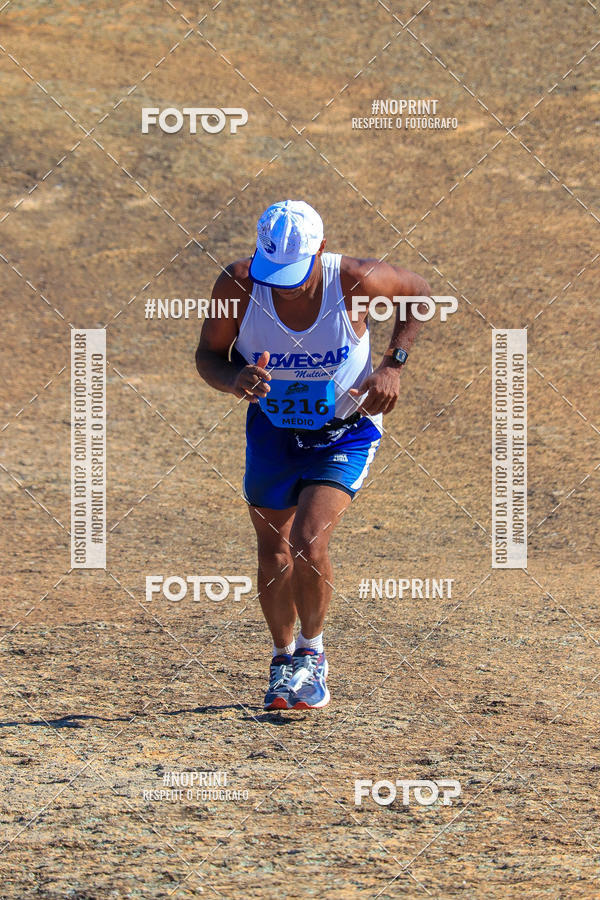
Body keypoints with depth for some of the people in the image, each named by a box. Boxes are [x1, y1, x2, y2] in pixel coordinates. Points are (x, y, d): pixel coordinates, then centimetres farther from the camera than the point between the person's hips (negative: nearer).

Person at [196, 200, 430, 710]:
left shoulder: (355, 281, -27)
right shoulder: (238, 285, -24)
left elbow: (418, 292, -5)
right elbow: (208, 355, -9)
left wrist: (393, 366, -15)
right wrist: (236, 379, -32)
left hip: (345, 432, -3)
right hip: (272, 426, 3)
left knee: (309, 544, -19)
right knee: (273, 551, 11)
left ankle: (312, 651, 8)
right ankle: (284, 661, 36)